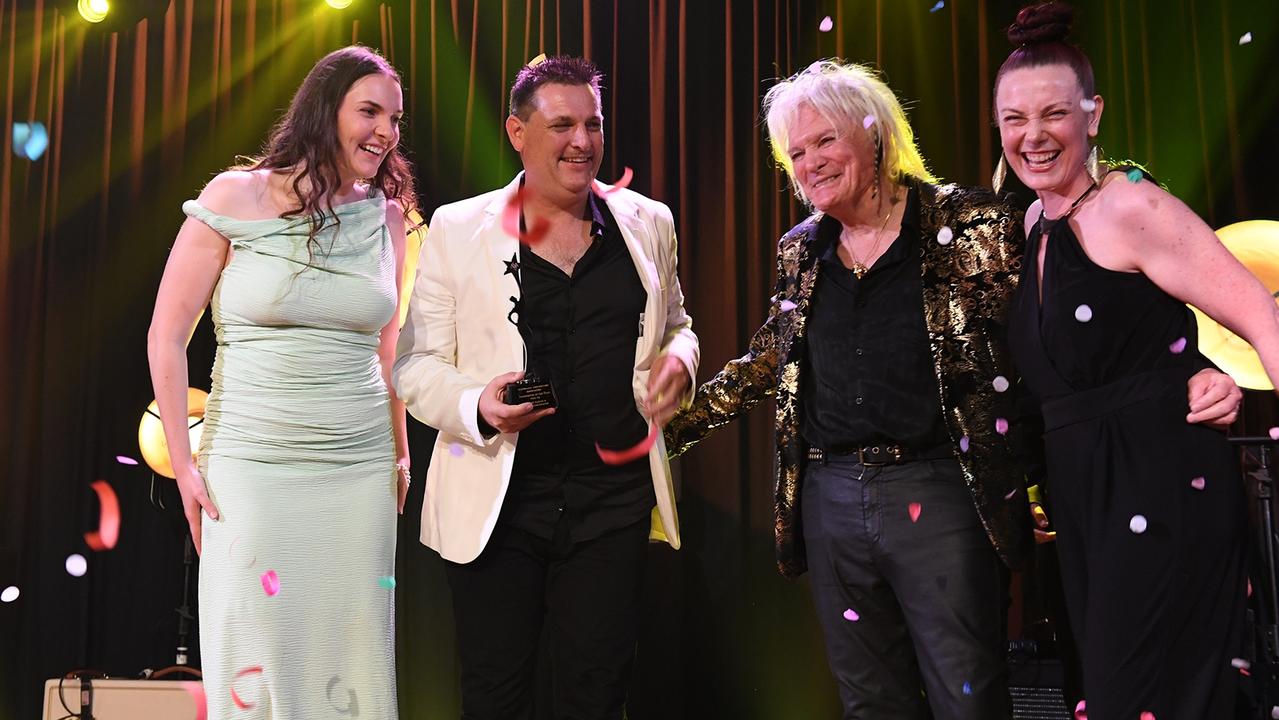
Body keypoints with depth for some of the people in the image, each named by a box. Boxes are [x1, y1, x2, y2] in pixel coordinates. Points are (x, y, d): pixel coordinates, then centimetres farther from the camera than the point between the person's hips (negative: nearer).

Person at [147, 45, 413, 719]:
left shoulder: (386, 215, 7)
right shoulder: (237, 197, -3)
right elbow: (166, 336, -1)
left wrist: (401, 455, 15)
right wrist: (182, 462, -3)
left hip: (361, 470, 3)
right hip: (252, 466, -3)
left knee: (352, 658, 8)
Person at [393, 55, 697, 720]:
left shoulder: (648, 223, 8)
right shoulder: (457, 229, 1)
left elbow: (675, 326, 22)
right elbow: (415, 361, 2)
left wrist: (679, 359, -2)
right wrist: (476, 406, -19)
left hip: (614, 497, 2)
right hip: (497, 499, -2)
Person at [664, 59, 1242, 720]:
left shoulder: (969, 225, -5)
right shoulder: (800, 251, 10)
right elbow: (770, 359, 20)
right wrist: (677, 422, 17)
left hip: (939, 496, -4)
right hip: (831, 500, 5)